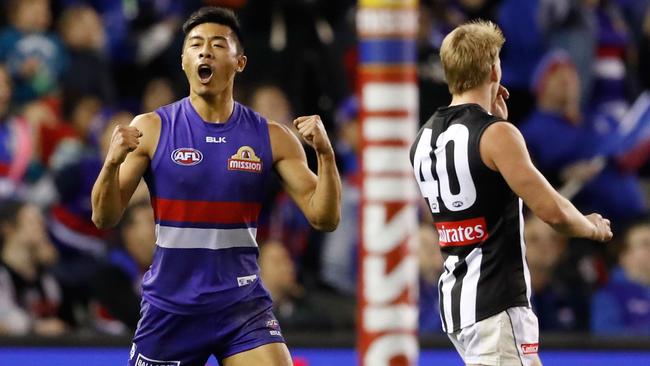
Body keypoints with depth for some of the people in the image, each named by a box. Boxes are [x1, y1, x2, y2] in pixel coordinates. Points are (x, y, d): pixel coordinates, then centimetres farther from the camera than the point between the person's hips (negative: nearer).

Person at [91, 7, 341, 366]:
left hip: (243, 306, 0)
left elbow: (324, 218, -2)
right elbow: (104, 218, -5)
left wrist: (325, 153, -18)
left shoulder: (271, 137, 0)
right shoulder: (151, 129, -4)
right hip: (169, 306, 0)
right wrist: (112, 162, -24)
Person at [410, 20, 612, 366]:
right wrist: (593, 227, 2)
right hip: (496, 302, -9)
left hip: (454, 297, 9)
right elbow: (552, 210, -18)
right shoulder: (496, 134, -15)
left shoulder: (425, 139, 10)